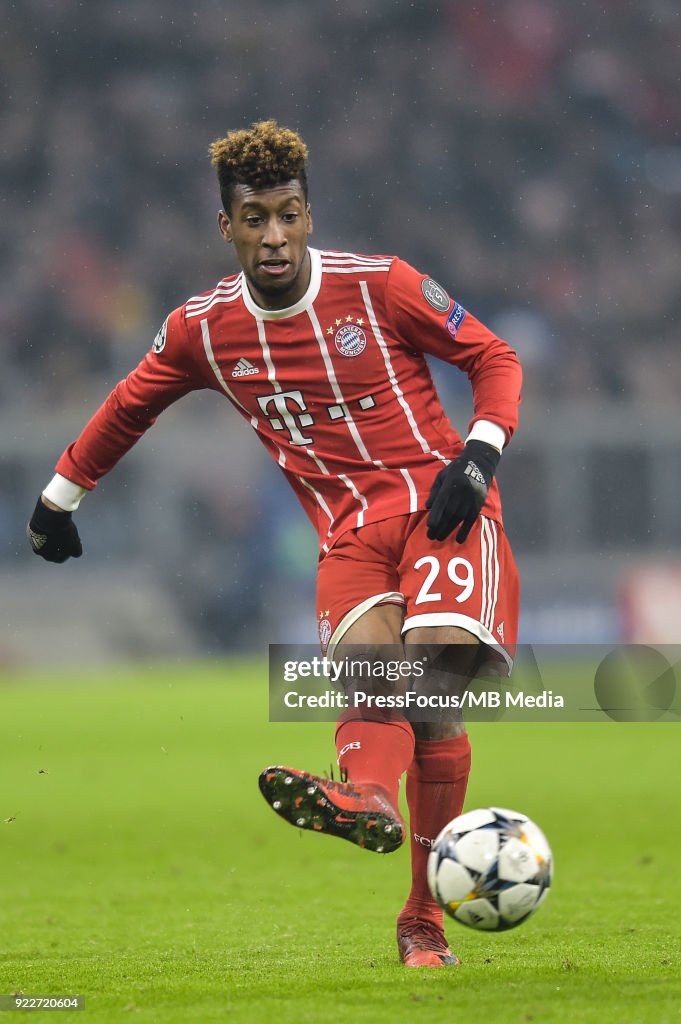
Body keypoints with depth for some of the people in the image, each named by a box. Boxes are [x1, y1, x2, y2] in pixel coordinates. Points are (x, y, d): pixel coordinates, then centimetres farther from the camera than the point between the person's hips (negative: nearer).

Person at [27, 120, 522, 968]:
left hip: (440, 505, -3)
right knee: (365, 656, -29)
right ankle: (369, 797, -62)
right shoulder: (202, 329, 4)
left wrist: (479, 456, -11)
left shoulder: (382, 287, -4)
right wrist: (59, 497, 30)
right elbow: (129, 407, 23)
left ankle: (425, 916, -25)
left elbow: (494, 358, 4)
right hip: (348, 532, 3)